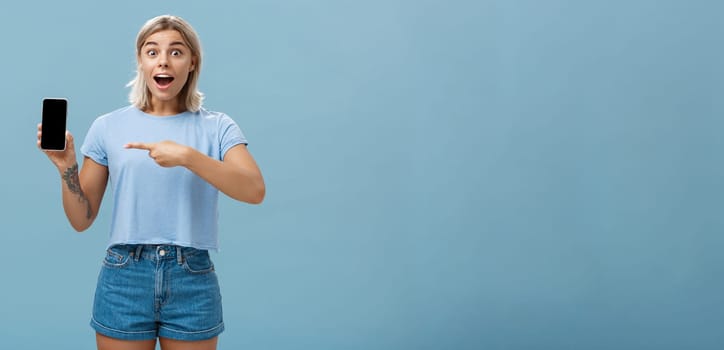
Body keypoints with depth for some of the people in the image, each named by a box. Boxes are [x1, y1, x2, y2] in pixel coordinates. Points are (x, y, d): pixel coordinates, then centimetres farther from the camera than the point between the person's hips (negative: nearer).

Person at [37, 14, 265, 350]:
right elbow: (81, 220, 6)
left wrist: (187, 156, -25)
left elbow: (255, 191, -16)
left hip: (192, 280, 0)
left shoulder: (217, 127, 1)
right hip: (124, 277, 1)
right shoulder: (108, 127, 4)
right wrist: (66, 168, -11)